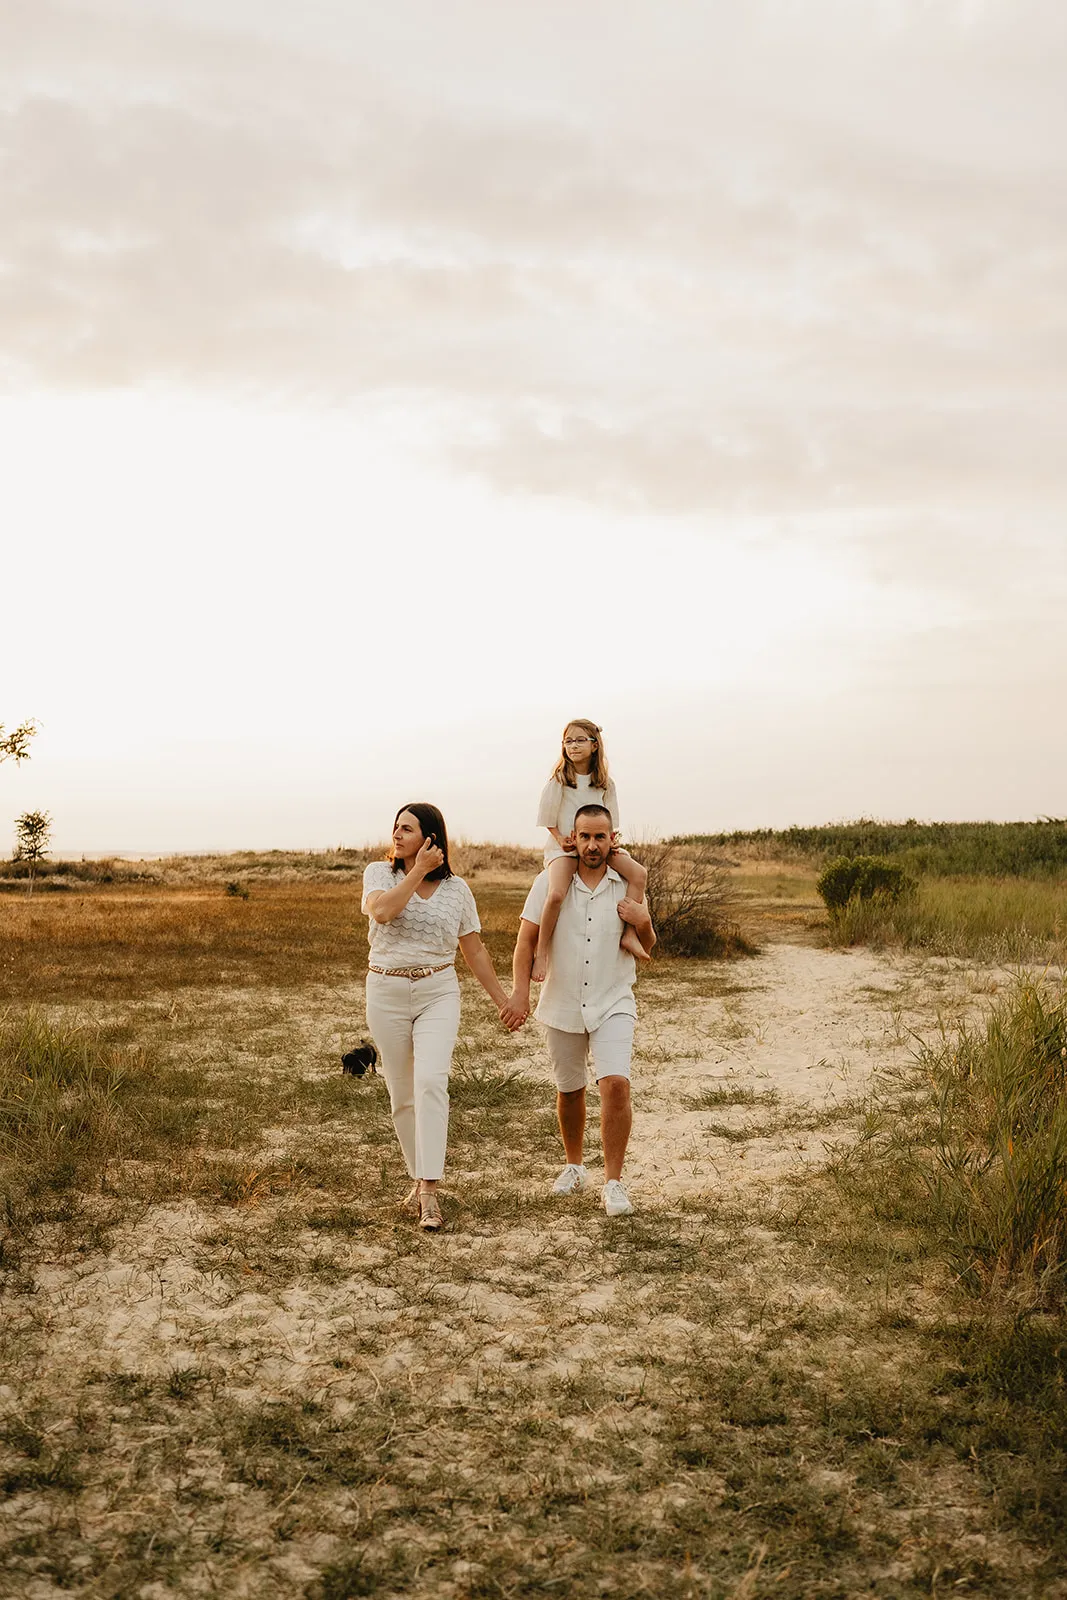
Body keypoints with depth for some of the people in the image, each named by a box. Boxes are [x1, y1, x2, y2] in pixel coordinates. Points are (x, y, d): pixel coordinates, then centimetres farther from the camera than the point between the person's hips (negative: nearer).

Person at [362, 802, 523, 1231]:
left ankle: (429, 1192, -23)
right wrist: (419, 870, -17)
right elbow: (382, 912, -21)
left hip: (439, 992, -1)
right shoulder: (379, 873, 1)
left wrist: (503, 1001, 10)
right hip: (387, 994, 1)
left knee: (430, 1081, -20)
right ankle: (420, 1178, 25)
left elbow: (474, 950, 11)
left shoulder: (456, 889, 4)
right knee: (403, 1096, 6)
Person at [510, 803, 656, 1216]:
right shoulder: (550, 883, -3)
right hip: (562, 1007, 1)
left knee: (616, 1085, -18)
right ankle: (574, 1166, 38)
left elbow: (646, 950, 9)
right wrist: (520, 991, -12)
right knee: (569, 1091, 16)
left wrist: (643, 922, -13)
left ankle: (613, 1182, -9)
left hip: (612, 1005, -1)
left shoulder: (628, 887, 0)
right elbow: (527, 939, -2)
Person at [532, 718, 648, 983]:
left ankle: (629, 934, -13)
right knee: (556, 894, -31)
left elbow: (610, 822, 13)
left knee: (638, 873, -19)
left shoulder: (604, 782, 8)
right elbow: (548, 818, 1)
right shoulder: (559, 779, -2)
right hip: (565, 846, -4)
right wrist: (561, 840, -12)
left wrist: (610, 842, -5)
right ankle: (542, 953, -17)